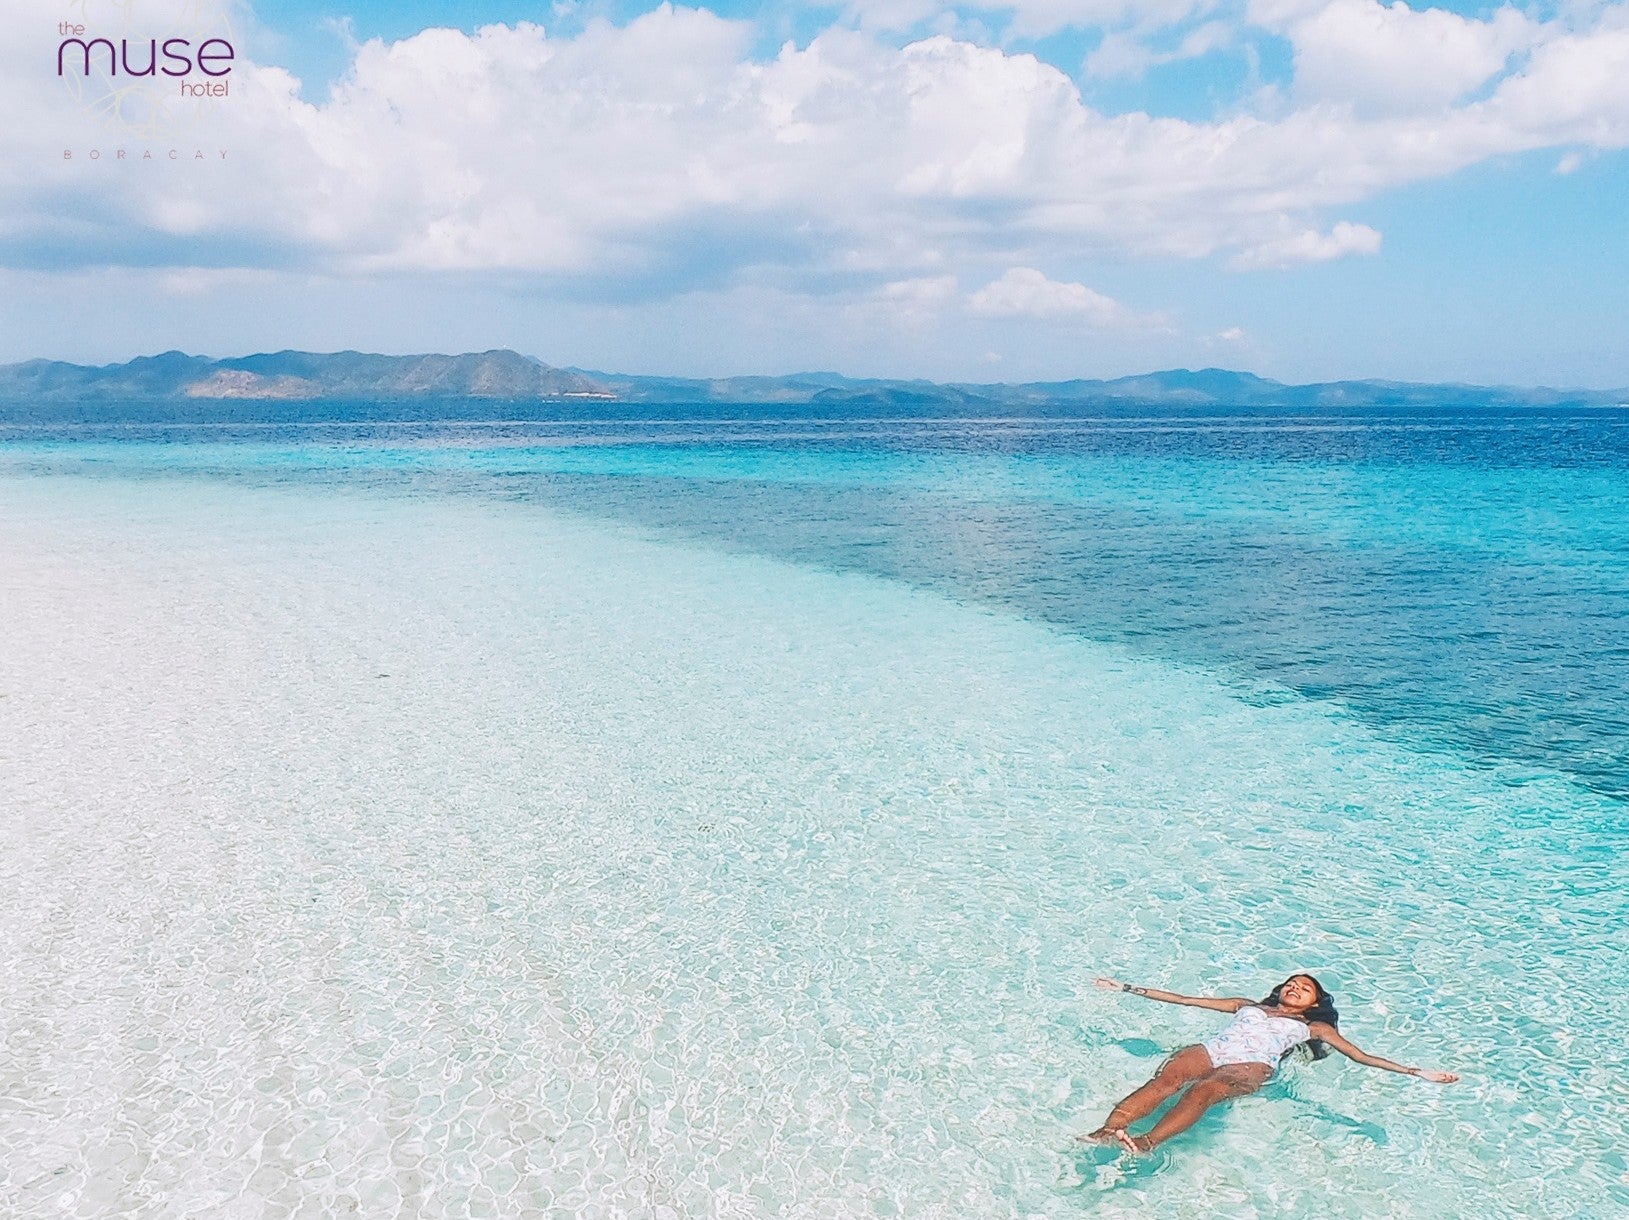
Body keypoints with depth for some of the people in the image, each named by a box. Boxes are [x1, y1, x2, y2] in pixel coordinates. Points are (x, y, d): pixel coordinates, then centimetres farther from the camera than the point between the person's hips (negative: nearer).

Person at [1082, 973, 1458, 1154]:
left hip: (1251, 1065, -3)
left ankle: (1146, 1144, -62)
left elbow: (1361, 1056, 21)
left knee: (1203, 1089, -39)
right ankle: (1107, 1130, -55)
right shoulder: (1247, 1005, 37)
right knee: (1167, 1075, -34)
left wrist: (1416, 1072, 7)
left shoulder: (1313, 1026, 31)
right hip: (1212, 1049, 3)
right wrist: (1129, 988, 29)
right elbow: (1185, 999, 33)